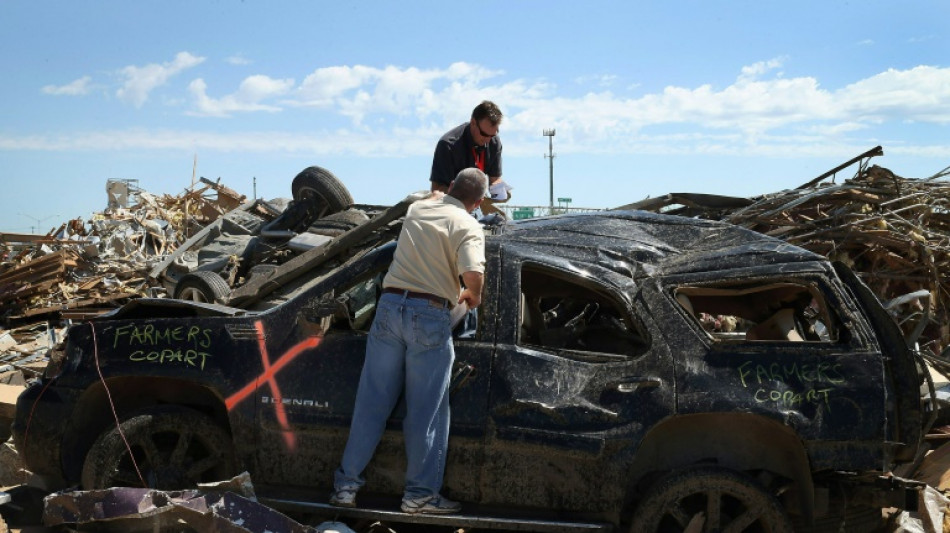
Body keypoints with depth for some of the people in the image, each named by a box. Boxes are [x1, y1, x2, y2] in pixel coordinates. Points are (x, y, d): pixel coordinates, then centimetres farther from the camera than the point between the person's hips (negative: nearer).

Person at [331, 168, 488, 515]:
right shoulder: (468, 226, -4)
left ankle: (346, 485, 16)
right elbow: (473, 272, -19)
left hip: (390, 305, 5)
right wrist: (474, 295, 0)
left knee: (371, 403, 10)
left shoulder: (417, 209, 14)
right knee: (426, 411, 4)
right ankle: (420, 493, 10)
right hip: (430, 316, -5)